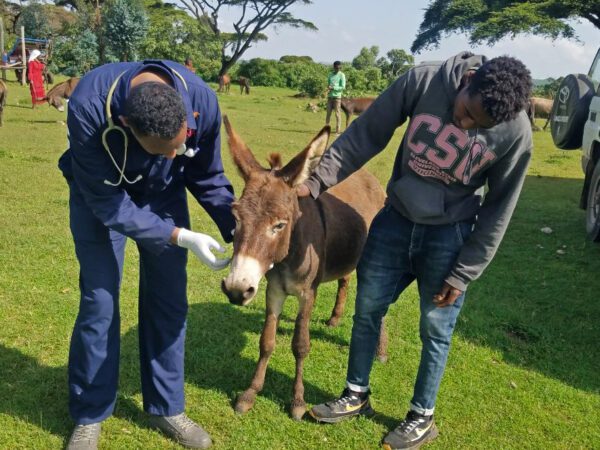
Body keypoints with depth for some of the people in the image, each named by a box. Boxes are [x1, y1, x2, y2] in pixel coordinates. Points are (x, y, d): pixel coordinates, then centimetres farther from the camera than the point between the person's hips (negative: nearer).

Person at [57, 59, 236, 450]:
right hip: (101, 195, -2)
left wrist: (238, 229, -24)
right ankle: (88, 416, 19)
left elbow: (208, 179, -12)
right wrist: (182, 237, -34)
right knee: (99, 303, -1)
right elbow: (107, 202, -30)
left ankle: (166, 407, 22)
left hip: (164, 194, 3)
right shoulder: (89, 108, -39)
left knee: (169, 301, 4)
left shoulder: (203, 101, -31)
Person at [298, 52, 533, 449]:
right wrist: (317, 181, -13)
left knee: (435, 329, 7)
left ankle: (422, 418, 29)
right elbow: (366, 135, -10)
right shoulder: (423, 81, -21)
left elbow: (498, 211, -10)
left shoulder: (517, 132, -21)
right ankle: (357, 395, 34)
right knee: (368, 308, 12)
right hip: (395, 220, 3)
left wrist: (463, 274, -8)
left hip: (449, 237, -2)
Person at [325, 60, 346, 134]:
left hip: (337, 96, -5)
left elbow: (343, 87, -7)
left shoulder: (341, 75, -2)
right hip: (330, 96, 5)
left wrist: (333, 88, -15)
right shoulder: (331, 74, 15)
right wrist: (328, 88, -2)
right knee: (328, 113, 5)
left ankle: (337, 130, -4)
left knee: (337, 113, -5)